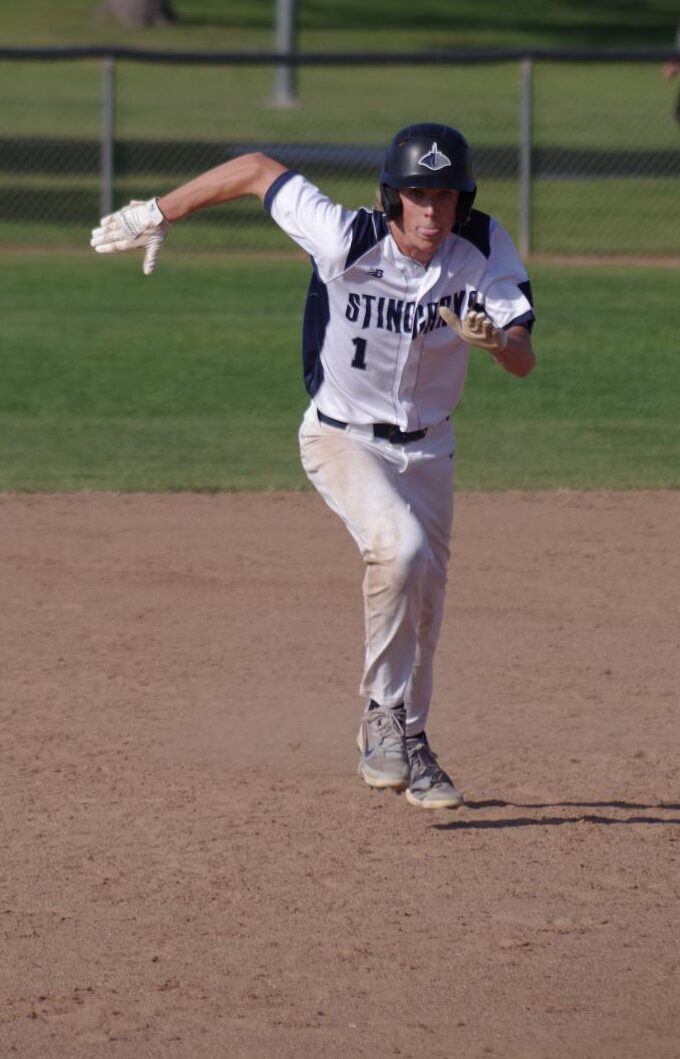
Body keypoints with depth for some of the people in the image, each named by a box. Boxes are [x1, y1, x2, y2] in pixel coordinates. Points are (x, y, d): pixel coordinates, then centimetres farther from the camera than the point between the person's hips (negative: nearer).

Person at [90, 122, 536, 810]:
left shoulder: (484, 248, -18)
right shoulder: (347, 241, -27)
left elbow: (523, 361, -21)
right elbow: (258, 171, -15)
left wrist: (496, 339, -44)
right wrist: (155, 215, -8)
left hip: (427, 446, 4)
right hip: (342, 437, -4)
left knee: (422, 604, 12)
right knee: (400, 547, -30)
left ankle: (405, 747, 34)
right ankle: (386, 720, -17)